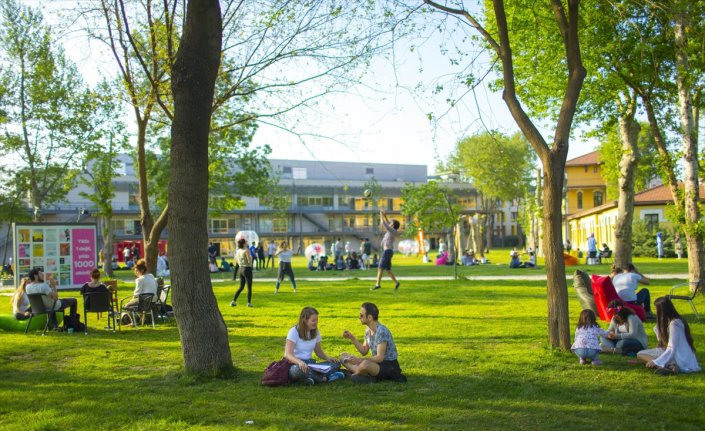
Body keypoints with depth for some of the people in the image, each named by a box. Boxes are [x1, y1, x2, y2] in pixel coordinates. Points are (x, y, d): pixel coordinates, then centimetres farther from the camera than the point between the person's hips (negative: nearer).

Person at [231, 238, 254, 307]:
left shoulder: (238, 251, 5)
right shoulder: (246, 250, -16)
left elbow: (236, 261, 14)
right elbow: (249, 261, -20)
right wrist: (250, 256, -2)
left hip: (241, 269, 7)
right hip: (247, 269, -7)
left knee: (241, 287, 17)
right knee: (249, 288, 5)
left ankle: (234, 301, 11)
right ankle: (249, 303, 7)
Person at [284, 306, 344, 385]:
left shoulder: (315, 332, 9)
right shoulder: (294, 332, -10)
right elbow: (288, 354, -20)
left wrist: (327, 358, -7)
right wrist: (300, 362, -41)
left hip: (310, 364, 6)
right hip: (296, 364, -6)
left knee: (336, 364, -16)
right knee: (298, 370, -43)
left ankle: (312, 377, -35)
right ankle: (326, 378, -30)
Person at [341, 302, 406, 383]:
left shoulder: (381, 331, -22)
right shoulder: (368, 330, 6)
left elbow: (379, 358, -25)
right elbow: (364, 351, 12)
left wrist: (359, 360, -33)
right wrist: (352, 338, 2)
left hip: (389, 365, -10)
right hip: (377, 362, 10)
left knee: (365, 364, -43)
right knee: (343, 356, 4)